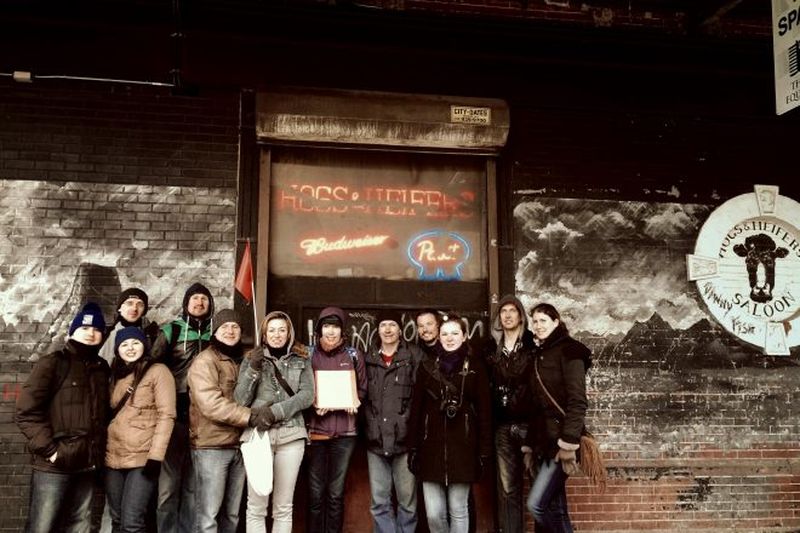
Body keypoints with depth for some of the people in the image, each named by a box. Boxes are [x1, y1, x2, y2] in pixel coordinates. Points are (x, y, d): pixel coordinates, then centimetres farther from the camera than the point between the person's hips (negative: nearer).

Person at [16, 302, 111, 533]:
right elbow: (26, 411, -10)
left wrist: (98, 452, 2)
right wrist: (49, 449, -15)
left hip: (87, 464, 5)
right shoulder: (53, 363, -4)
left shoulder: (102, 368, 12)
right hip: (55, 464, -5)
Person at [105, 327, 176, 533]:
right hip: (113, 459, 6)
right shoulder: (115, 375, 16)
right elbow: (109, 414, 18)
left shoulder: (158, 371, -4)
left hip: (143, 459, -6)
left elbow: (166, 415, -11)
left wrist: (155, 456, -18)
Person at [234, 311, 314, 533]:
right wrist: (253, 369, -11)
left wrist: (276, 411, -12)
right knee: (256, 507, -1)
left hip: (291, 435, 1)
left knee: (284, 507, 6)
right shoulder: (251, 359, 9)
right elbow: (240, 400, 2)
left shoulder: (301, 359, 10)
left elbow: (307, 395, -1)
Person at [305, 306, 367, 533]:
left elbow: (362, 389, 11)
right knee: (316, 492, 3)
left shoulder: (354, 355, 6)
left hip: (344, 431, 1)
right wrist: (313, 404, -13)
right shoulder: (310, 355, 3)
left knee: (336, 493, 6)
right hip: (316, 429, 0)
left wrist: (355, 401, -9)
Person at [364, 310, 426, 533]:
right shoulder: (368, 358, 11)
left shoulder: (415, 355, 1)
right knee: (379, 502, 8)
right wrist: (367, 427, 6)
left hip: (404, 437, -3)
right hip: (376, 439, 3)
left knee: (407, 500, 4)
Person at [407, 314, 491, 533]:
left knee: (458, 511, 5)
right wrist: (413, 447, 2)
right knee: (434, 513, 1)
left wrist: (484, 450, -5)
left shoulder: (475, 367, 2)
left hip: (462, 447, -2)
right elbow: (415, 409, 7)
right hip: (431, 447, 2)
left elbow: (485, 411, 0)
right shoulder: (427, 367, 8)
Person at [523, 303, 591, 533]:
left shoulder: (568, 351, -7)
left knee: (536, 504, -13)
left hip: (560, 441, -8)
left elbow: (577, 401, -15)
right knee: (555, 508, 8)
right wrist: (530, 445, 14)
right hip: (545, 441, 8)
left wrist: (569, 444, -22)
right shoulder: (540, 356, 17)